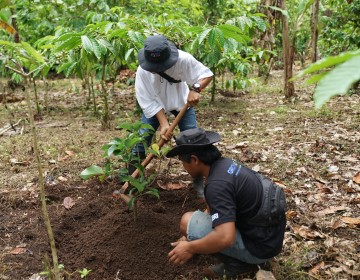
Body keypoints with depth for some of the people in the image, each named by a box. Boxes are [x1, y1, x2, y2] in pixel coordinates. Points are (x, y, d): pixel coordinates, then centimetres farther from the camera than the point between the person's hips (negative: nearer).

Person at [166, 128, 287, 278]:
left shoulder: (217, 184, -26)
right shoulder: (224, 164, 4)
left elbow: (225, 237, -34)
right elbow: (213, 207, 18)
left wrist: (190, 248, -18)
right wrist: (191, 236, 19)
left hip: (260, 244, -9)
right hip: (271, 232, 9)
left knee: (188, 221, -15)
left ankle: (238, 263, -1)